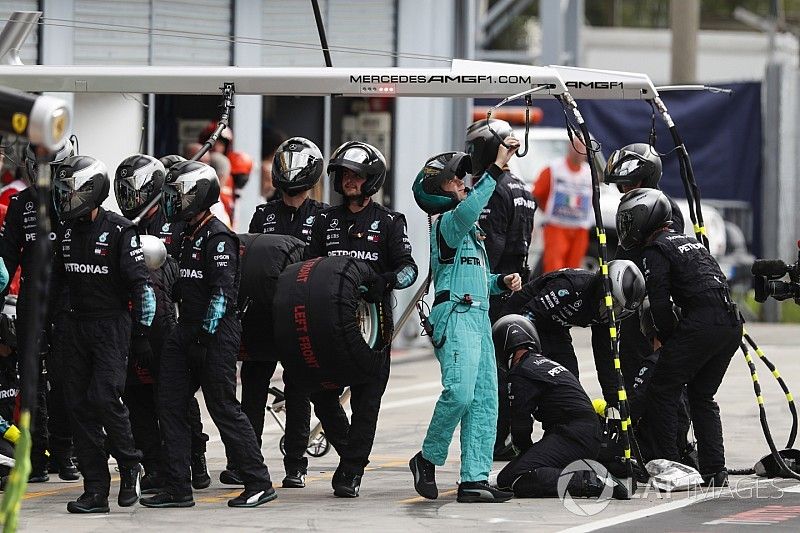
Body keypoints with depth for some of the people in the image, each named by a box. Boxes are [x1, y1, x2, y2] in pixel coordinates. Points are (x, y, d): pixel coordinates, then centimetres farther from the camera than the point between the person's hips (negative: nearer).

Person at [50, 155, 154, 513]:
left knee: (104, 398, -17)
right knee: (80, 405, 2)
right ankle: (95, 490, 5)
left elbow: (138, 279, -12)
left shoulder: (119, 231, -11)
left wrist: (143, 322, -14)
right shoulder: (67, 231, 10)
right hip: (78, 325, 7)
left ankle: (130, 464, 8)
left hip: (113, 325, -7)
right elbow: (56, 279, 20)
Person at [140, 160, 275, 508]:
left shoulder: (217, 238, -13)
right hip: (187, 332, 10)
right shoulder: (189, 236, 16)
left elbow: (223, 292, -20)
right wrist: (186, 333, 20)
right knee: (171, 406, 5)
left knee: (223, 408, -5)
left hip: (215, 335, -10)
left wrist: (206, 335, -22)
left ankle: (259, 484, 3)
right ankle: (177, 489, 7)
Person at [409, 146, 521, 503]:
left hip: (478, 318, 10)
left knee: (484, 400, 2)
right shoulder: (447, 223, -4)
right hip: (455, 316, -10)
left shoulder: (470, 229, 26)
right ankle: (427, 459, -5)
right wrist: (496, 168, -32)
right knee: (460, 392, -22)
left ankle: (474, 479, -1)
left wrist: (502, 282, 12)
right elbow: (468, 209, -28)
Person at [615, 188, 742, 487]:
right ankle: (715, 471, 13)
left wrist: (666, 338, 5)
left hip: (700, 325, -8)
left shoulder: (655, 251, -1)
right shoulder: (689, 242, 26)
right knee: (702, 396, 18)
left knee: (662, 392, 2)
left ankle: (668, 463, -2)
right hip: (731, 325, 8)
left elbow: (660, 303, -10)